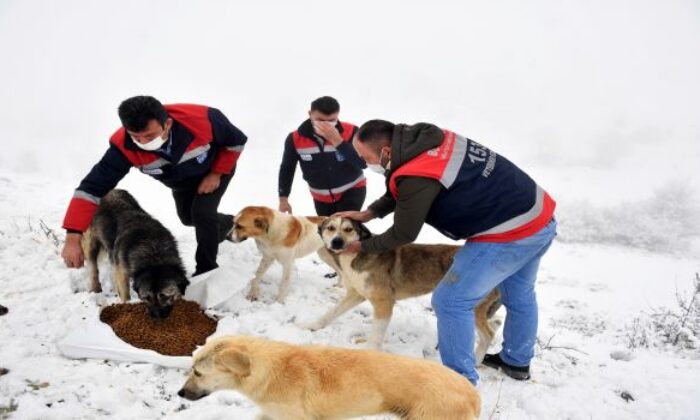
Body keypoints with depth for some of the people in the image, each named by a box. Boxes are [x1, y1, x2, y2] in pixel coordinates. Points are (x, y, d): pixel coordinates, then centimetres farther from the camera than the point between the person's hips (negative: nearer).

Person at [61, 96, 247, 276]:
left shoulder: (201, 119, -45)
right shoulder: (124, 146, -39)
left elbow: (236, 140, -25)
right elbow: (93, 186, -38)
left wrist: (217, 173, -24)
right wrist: (73, 237, -47)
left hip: (216, 167, -4)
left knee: (202, 212, -20)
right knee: (188, 217, 19)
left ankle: (207, 268, 3)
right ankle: (228, 224, 50)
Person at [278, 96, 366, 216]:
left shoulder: (351, 132, -22)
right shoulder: (295, 139, -17)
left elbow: (363, 163, -34)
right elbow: (287, 168, -1)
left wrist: (336, 140, -38)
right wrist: (283, 199, -2)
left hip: (352, 190, -3)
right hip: (321, 197, 3)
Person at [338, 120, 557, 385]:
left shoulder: (418, 177, -23)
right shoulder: (429, 139, 3)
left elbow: (403, 234, -8)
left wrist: (362, 246, 8)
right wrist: (368, 213, 12)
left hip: (510, 234, -10)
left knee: (451, 302, -1)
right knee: (518, 293, 26)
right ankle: (517, 362, 47)